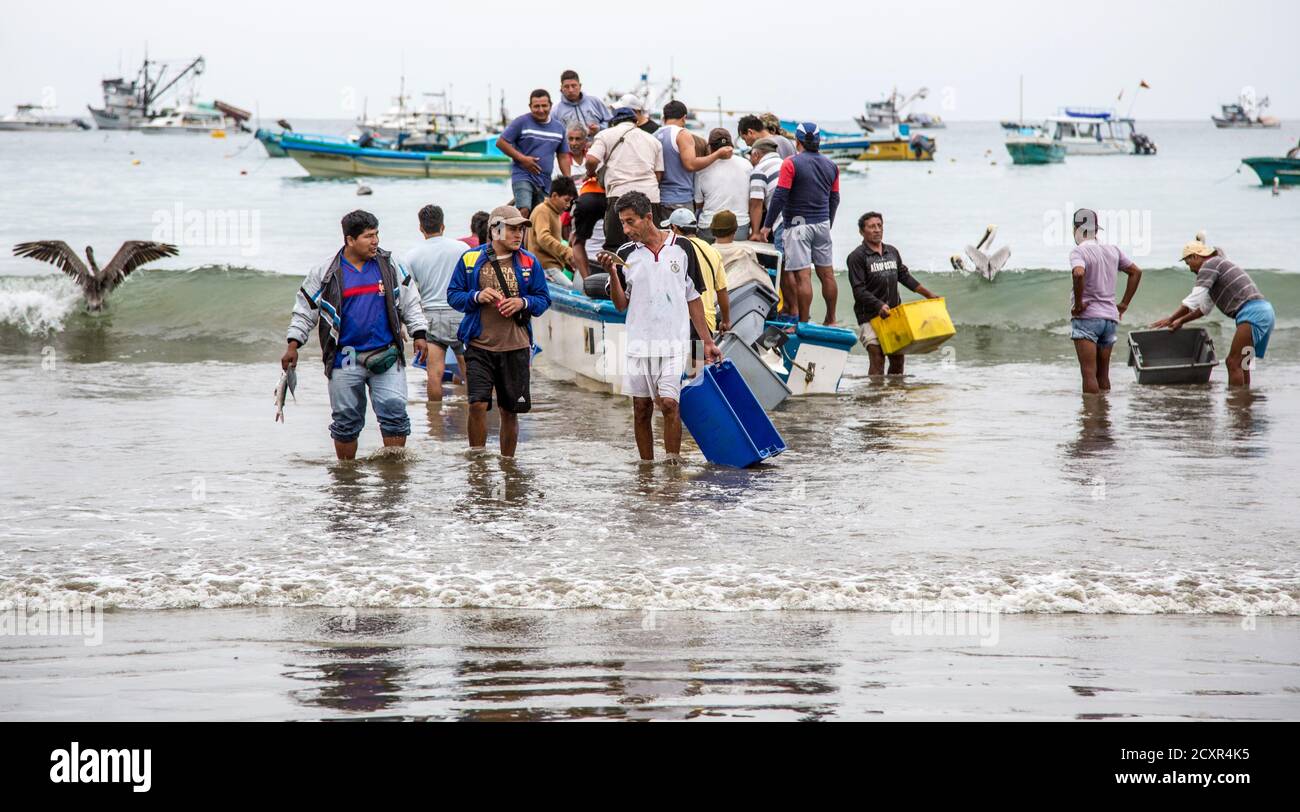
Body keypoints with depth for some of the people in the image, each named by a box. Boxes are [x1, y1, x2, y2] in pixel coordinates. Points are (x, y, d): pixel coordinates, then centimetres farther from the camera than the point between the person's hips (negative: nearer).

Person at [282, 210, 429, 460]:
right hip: (345, 360, -1)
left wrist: (419, 334, 7)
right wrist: (292, 346, 3)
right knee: (346, 419, 5)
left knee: (394, 411, -9)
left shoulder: (389, 265, 6)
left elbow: (410, 303, 15)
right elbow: (304, 311, 9)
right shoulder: (326, 272, 1)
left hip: (387, 355, 1)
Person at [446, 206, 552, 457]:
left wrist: (523, 303, -12)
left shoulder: (529, 263, 5)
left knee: (510, 411, 8)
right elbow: (453, 295, 6)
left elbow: (543, 299, 9)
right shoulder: (470, 259, 2)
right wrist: (476, 297, -13)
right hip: (479, 346, -1)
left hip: (516, 348, 1)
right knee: (478, 405, -12)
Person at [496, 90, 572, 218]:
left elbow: (563, 156, 17)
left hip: (545, 182, 5)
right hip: (522, 176, -5)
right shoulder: (522, 122, -4)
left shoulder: (559, 127, 11)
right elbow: (501, 142, -4)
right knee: (524, 211, -25)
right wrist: (522, 158, -13)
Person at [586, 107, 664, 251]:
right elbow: (659, 174, 14)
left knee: (614, 246, -5)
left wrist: (591, 173, 15)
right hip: (650, 195, 3)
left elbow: (592, 159, -4)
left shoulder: (606, 134, 10)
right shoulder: (653, 140, 21)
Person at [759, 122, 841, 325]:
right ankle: (831, 321, 19)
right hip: (822, 224, 6)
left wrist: (767, 225, -7)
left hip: (799, 224, -6)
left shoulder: (791, 163, -10)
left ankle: (804, 323, -9)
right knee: (826, 273, 12)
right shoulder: (831, 166, 9)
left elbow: (780, 196, -13)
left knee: (803, 275, -8)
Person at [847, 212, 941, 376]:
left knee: (898, 358, 7)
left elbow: (905, 276, 23)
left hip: (893, 315, 6)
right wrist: (879, 306, -25)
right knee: (877, 358, -14)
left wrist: (929, 294, 19)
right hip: (870, 316, -6)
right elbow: (859, 291, -13)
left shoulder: (892, 252, 14)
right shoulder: (857, 256, -6)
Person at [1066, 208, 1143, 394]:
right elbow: (1136, 272, 18)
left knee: (1089, 373, -7)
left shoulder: (1078, 251, -10)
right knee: (1103, 374, 13)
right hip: (1110, 318, 6)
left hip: (1086, 316, -6)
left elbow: (1078, 274, -30)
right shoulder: (1113, 251, 11)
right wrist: (1124, 305, 17)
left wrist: (1078, 304, -18)